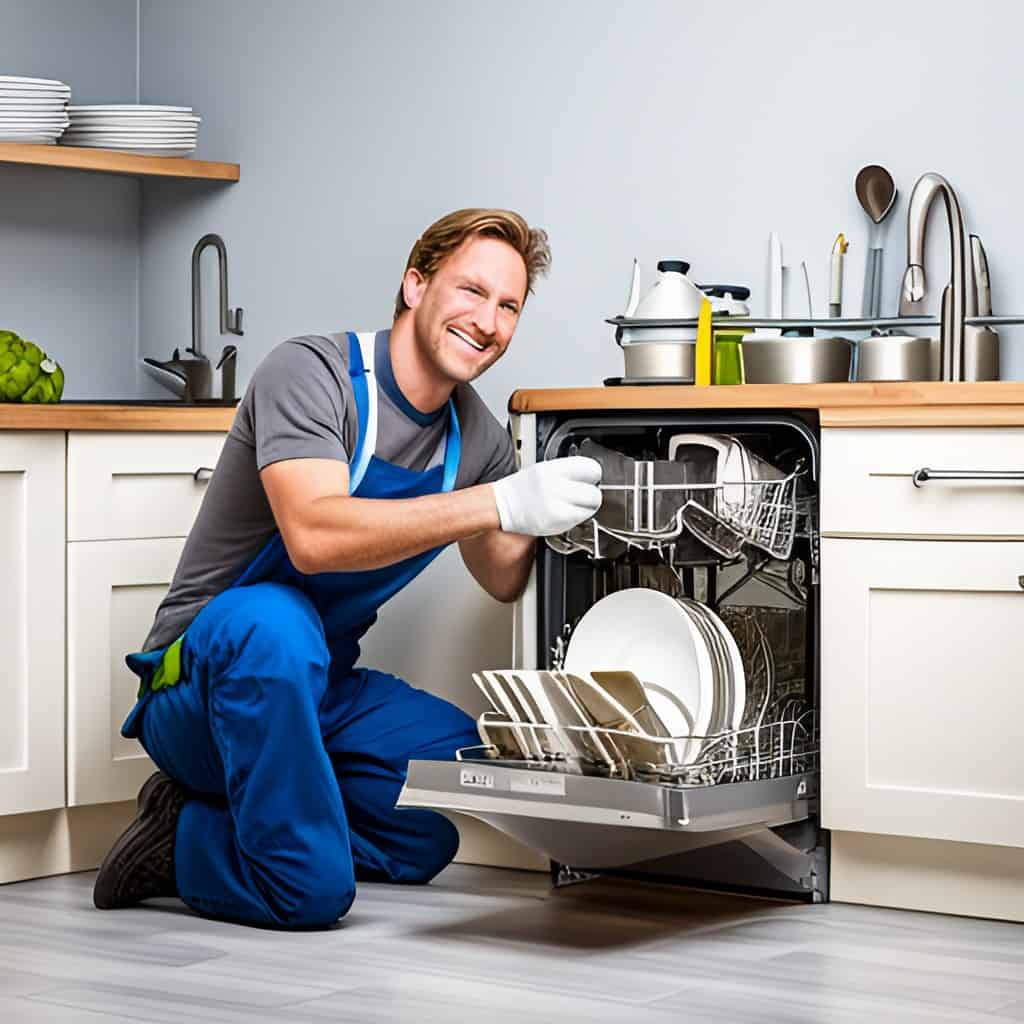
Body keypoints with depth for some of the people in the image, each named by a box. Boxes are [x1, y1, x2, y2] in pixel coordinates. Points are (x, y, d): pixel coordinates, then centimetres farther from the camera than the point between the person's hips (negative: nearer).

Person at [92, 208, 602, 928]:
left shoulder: (478, 437, 5)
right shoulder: (312, 371, -17)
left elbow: (502, 581, 20)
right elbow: (314, 536, -34)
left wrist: (544, 523, -1)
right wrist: (503, 504, -37)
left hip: (321, 691, 9)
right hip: (201, 677, -9)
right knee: (274, 622, -39)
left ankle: (195, 832, 4)